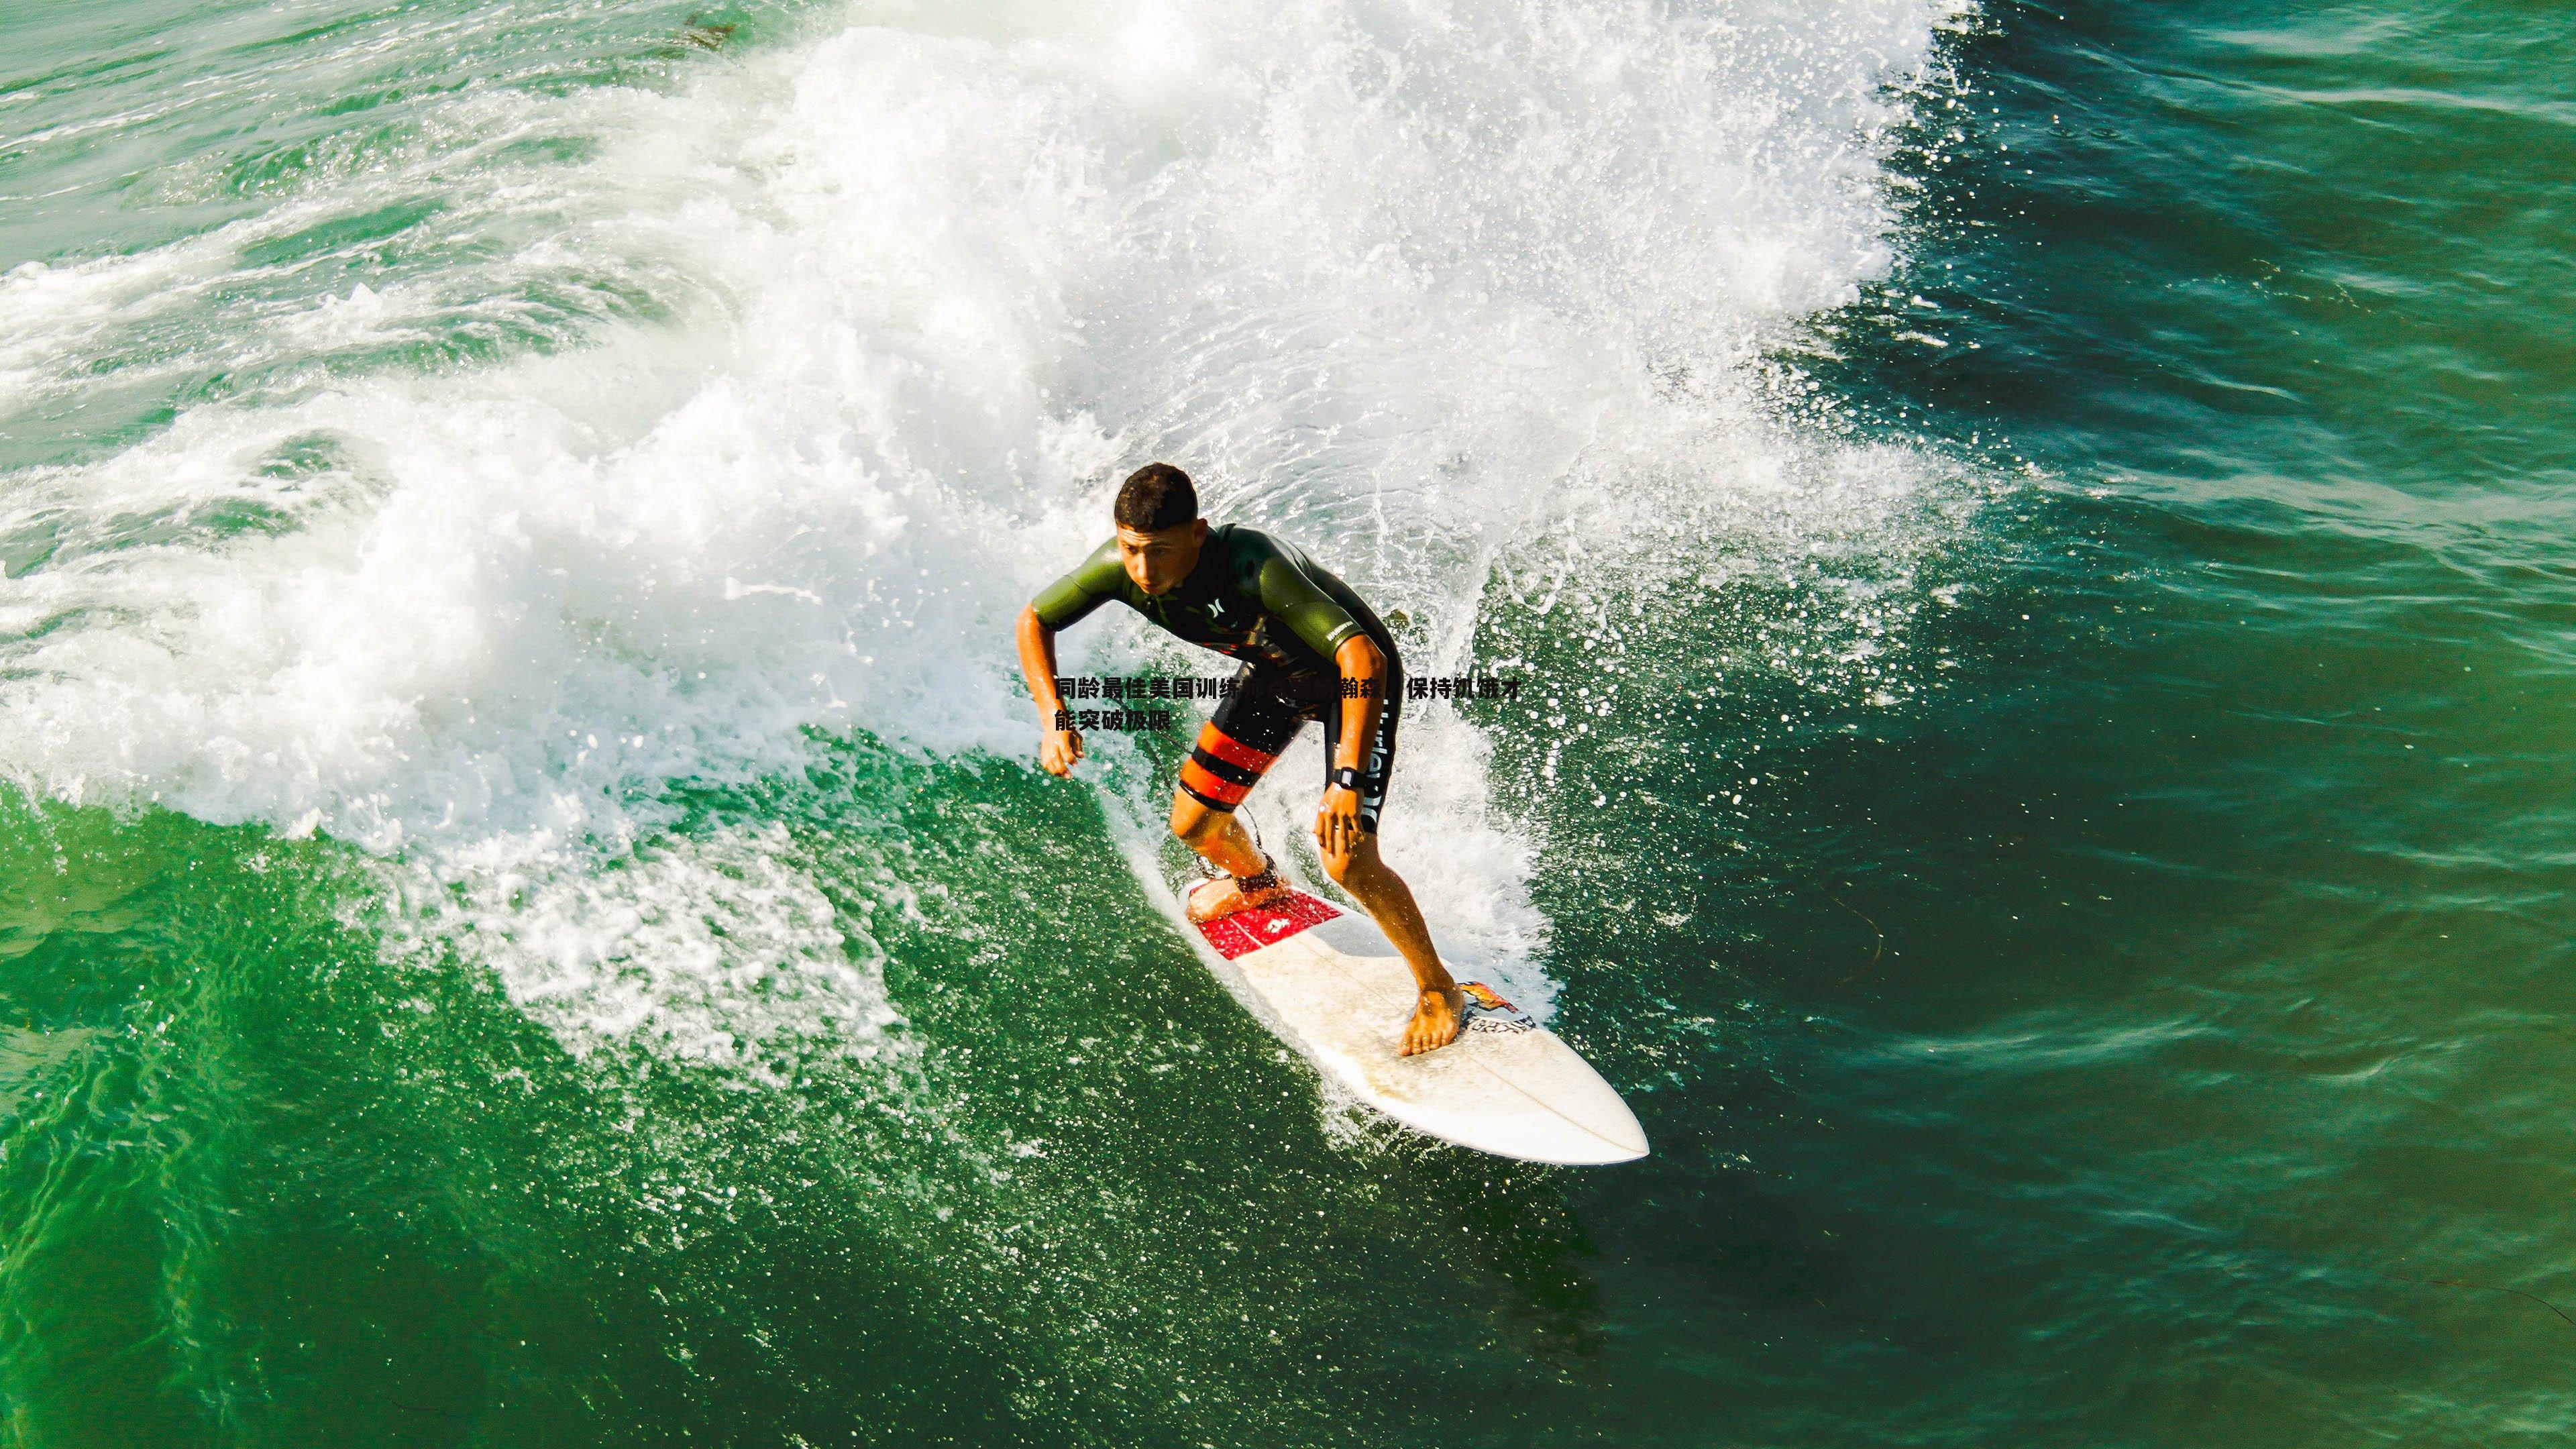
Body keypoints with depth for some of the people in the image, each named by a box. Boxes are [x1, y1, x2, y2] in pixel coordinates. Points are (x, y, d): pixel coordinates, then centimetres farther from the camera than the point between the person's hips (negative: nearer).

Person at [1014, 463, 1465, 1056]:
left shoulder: (1253, 567, -42)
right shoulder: (1118, 566, -25)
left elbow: (1364, 657, -49)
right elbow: (1034, 620, -7)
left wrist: (1348, 781, -57)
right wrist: (1054, 718, -21)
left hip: (1352, 672, -6)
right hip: (1275, 673, 6)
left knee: (1348, 860, -18)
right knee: (1193, 823, 11)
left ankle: (1438, 990, 6)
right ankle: (1257, 881, 48)